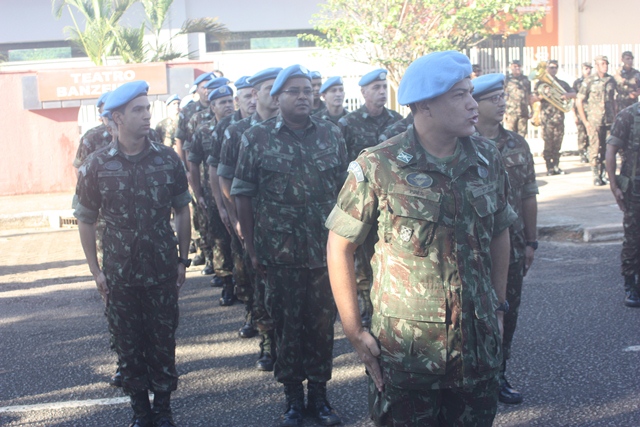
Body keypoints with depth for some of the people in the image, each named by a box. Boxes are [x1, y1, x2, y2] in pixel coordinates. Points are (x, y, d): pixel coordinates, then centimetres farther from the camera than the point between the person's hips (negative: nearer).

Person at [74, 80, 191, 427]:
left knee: (163, 342, 8)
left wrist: (182, 259, 4)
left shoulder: (167, 159, -3)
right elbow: (85, 219, 3)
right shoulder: (97, 165, -5)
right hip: (120, 275, 0)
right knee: (129, 345, 10)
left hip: (162, 271, 0)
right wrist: (95, 270, 1)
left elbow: (182, 211, 6)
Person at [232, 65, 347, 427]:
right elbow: (244, 195, 1)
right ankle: (294, 396, 23)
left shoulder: (332, 135, 4)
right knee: (287, 324, 8)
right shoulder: (257, 138, -2)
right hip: (280, 253, -1)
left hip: (325, 250, 2)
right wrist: (251, 247, -1)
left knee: (323, 322, 9)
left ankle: (319, 393, 24)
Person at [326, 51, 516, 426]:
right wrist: (354, 331, -7)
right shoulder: (378, 167, -12)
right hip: (405, 350, -4)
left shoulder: (488, 159, 1)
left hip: (479, 347, 4)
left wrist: (499, 306, 15)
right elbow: (339, 245, -6)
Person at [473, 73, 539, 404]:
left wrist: (531, 241, 8)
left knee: (508, 311, 11)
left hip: (512, 245, 5)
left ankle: (498, 374, 26)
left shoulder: (518, 145, 6)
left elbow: (529, 196, 10)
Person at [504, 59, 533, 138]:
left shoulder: (526, 79, 14)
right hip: (510, 112, -4)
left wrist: (531, 110, 15)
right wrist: (503, 111, -6)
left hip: (523, 112, 4)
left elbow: (529, 96, 19)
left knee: (522, 134, 5)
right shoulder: (507, 79, 2)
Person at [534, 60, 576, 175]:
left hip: (559, 115, 3)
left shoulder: (562, 83, 17)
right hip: (546, 115, -3)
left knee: (557, 142, 3)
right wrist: (543, 95, -17)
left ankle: (556, 166, 10)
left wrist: (567, 95, -11)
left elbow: (574, 94, 9)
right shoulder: (541, 83, 9)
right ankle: (549, 167, -2)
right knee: (548, 143, -5)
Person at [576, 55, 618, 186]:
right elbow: (579, 101, -2)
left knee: (607, 149, 4)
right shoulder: (589, 81, -4)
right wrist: (585, 121, -5)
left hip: (609, 121, 4)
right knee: (595, 148, -3)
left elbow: (613, 100, 18)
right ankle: (595, 176, 5)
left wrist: (615, 117, 11)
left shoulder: (611, 80, 8)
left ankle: (602, 174, 16)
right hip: (594, 121, -4)